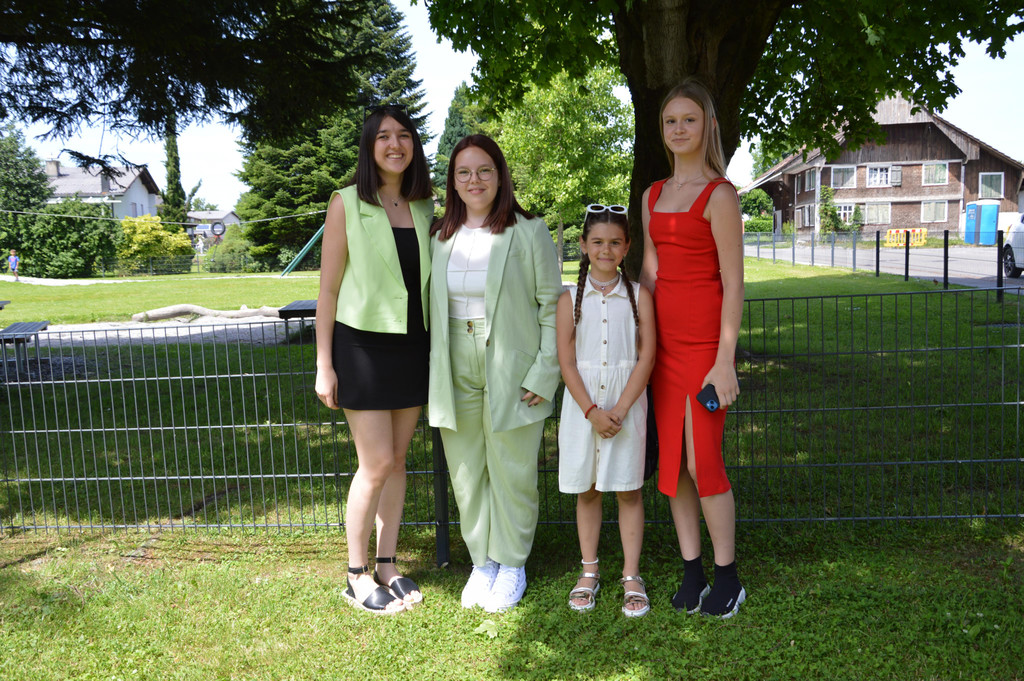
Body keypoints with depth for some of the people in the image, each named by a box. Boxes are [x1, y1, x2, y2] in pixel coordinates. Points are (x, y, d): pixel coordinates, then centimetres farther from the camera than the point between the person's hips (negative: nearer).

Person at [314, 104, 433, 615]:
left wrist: (436, 347, 10)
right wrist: (324, 365, -7)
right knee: (376, 463, -4)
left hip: (412, 345, 5)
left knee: (397, 460, 10)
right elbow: (328, 289, -4)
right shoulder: (346, 205, -4)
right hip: (363, 343, -4)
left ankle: (387, 565, 24)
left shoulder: (424, 208, 9)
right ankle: (357, 576, 13)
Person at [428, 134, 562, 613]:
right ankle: (481, 562, 27)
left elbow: (552, 305, -4)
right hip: (455, 372, 4)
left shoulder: (529, 232, -2)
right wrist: (433, 374, 9)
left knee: (512, 471, 5)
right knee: (466, 473, 10)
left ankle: (512, 565, 24)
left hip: (512, 370, -3)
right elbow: (431, 307, 14)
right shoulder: (440, 236, 10)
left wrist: (545, 373, -10)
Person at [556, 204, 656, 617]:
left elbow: (646, 357, -5)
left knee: (628, 489, 5)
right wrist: (591, 411, -12)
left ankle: (631, 577, 16)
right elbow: (566, 361, -3)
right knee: (587, 490, 10)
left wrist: (620, 409, -14)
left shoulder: (638, 295, 0)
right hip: (582, 405, 1)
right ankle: (589, 572, 24)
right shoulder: (571, 298, 2)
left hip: (626, 403, -1)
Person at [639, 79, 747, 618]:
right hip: (663, 340, 7)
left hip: (704, 340, -7)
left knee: (703, 462, -3)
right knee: (671, 460, 9)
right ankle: (692, 574, 22)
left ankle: (727, 579, 15)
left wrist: (725, 359, -15)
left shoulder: (719, 194, -6)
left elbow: (733, 283, -10)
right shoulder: (653, 196, 14)